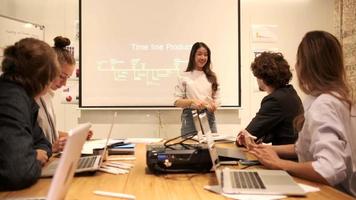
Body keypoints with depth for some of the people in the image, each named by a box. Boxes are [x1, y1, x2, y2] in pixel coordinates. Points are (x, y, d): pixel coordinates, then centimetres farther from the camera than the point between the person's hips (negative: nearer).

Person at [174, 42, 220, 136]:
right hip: (190, 117, -3)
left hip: (209, 117, 3)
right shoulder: (184, 76, 0)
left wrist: (214, 105, -12)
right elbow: (177, 102, -2)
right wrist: (192, 101, -18)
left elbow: (217, 98, 10)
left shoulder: (211, 76, 11)